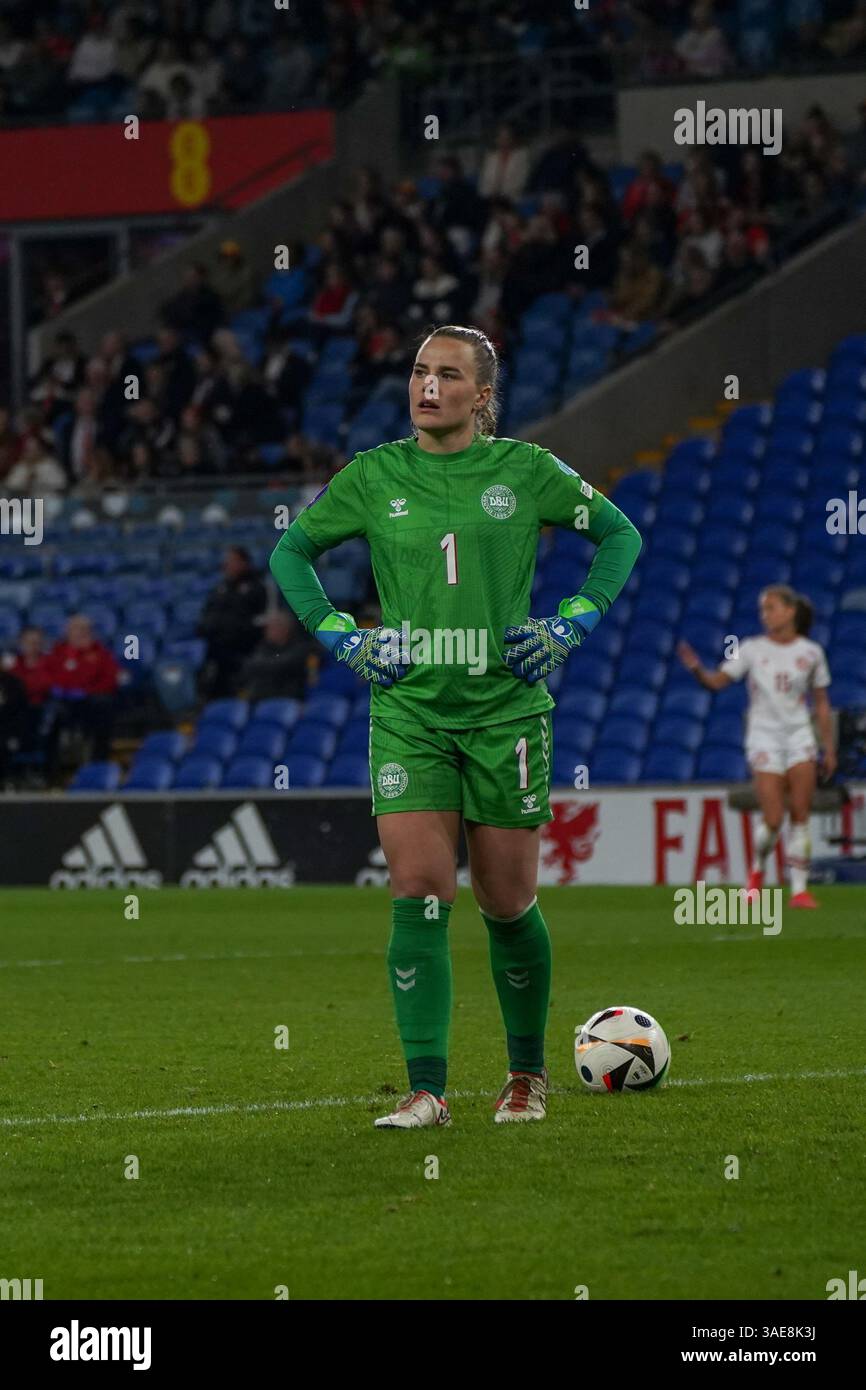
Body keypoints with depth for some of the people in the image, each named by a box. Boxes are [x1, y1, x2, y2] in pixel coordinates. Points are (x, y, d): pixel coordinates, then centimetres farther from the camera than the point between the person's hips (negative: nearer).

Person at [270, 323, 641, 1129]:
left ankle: (527, 1074, 26)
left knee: (506, 904, 5)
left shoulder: (526, 472, 0)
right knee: (419, 897, -11)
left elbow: (619, 535, 11)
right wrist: (340, 635, 3)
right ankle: (427, 1091, -10)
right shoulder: (374, 476, 3)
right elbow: (290, 552, 15)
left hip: (506, 707, -1)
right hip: (407, 712, 1)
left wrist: (573, 624, 0)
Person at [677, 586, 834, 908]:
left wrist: (829, 747, 8)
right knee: (773, 819, -10)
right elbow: (717, 681, -5)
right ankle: (757, 869, 18)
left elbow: (821, 703, 10)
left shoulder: (811, 652, 4)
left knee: (800, 815, -6)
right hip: (764, 736, -1)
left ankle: (799, 889, -2)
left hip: (799, 736, 1)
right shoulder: (752, 649, 1)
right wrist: (696, 670, -26)